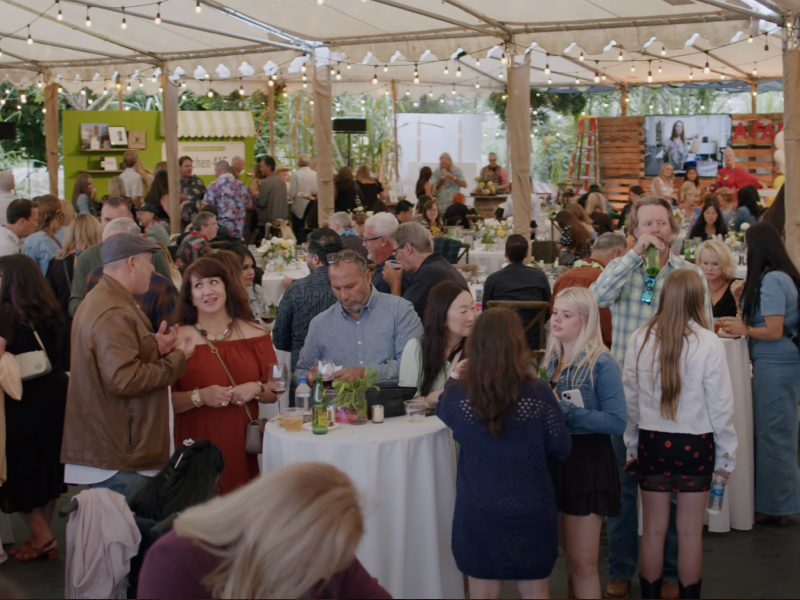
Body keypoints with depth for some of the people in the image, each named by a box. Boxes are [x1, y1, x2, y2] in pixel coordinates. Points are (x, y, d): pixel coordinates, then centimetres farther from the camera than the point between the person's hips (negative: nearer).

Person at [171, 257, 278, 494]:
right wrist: (199, 397, -18)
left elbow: (276, 392, 10)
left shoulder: (255, 334, 8)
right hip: (199, 448, -2)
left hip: (244, 446, 2)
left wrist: (257, 389, -9)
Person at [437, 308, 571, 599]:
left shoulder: (456, 392, -13)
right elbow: (561, 449, -4)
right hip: (530, 510, 0)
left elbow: (442, 415, 11)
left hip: (477, 511, 0)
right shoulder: (538, 393, -15)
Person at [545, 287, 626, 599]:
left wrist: (564, 410, -23)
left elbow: (617, 422, -20)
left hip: (588, 463, -6)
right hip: (554, 459, 6)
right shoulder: (549, 359, 6)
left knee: (582, 562, -1)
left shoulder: (601, 363, -13)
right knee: (568, 553, 17)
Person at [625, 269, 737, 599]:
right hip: (695, 444, -2)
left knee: (653, 530, 13)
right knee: (690, 532, 10)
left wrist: (631, 445, 13)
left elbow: (630, 399, 1)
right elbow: (720, 406, -7)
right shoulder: (708, 343, -13)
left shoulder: (640, 339, -6)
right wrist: (726, 454, 4)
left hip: (652, 441, 2)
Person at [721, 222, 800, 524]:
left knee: (772, 434, -1)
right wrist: (742, 299, 10)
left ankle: (775, 507, 8)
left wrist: (744, 329, -5)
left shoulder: (771, 280, -17)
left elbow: (774, 331, -18)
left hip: (775, 367, -9)